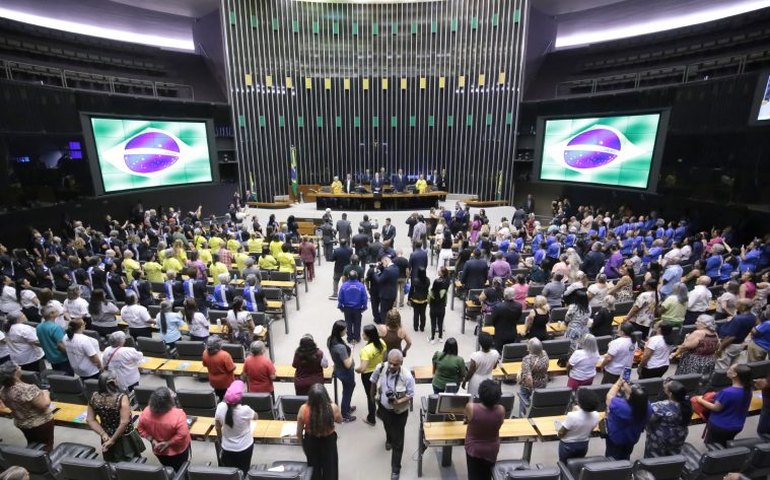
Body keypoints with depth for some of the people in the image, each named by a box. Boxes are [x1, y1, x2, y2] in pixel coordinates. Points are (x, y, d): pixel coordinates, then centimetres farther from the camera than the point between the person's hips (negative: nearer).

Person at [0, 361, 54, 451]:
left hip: (21, 423, 7)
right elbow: (44, 405, -29)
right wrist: (45, 393, -12)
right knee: (46, 447, 11)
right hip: (41, 423, -7)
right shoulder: (28, 389, -34)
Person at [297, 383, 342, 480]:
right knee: (329, 467, 27)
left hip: (310, 442, 1)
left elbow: (299, 432, -12)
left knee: (314, 467, 29)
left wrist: (302, 442, 8)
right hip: (329, 441, -1)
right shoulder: (333, 408, -30)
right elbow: (340, 420, -6)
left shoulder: (303, 409, -28)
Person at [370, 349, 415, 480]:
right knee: (387, 427, 34)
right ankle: (389, 439, 69)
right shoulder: (380, 368, -25)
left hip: (399, 411, -4)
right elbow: (374, 382, -4)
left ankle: (395, 469, 30)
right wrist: (373, 395, 11)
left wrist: (398, 401, -38)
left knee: (397, 441, 8)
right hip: (384, 407, 4)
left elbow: (410, 396, -21)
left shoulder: (407, 377, -34)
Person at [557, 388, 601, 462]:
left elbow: (560, 434, -22)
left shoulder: (572, 416, -34)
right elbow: (590, 431, 2)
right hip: (584, 445, 5)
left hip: (568, 446, -5)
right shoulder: (596, 415, -16)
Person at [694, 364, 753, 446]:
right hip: (737, 426, 7)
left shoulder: (727, 392, -33)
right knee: (725, 446, 28)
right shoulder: (748, 390, -10)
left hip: (720, 426, -7)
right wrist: (719, 397, 11)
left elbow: (716, 408, -21)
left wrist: (701, 400, -8)